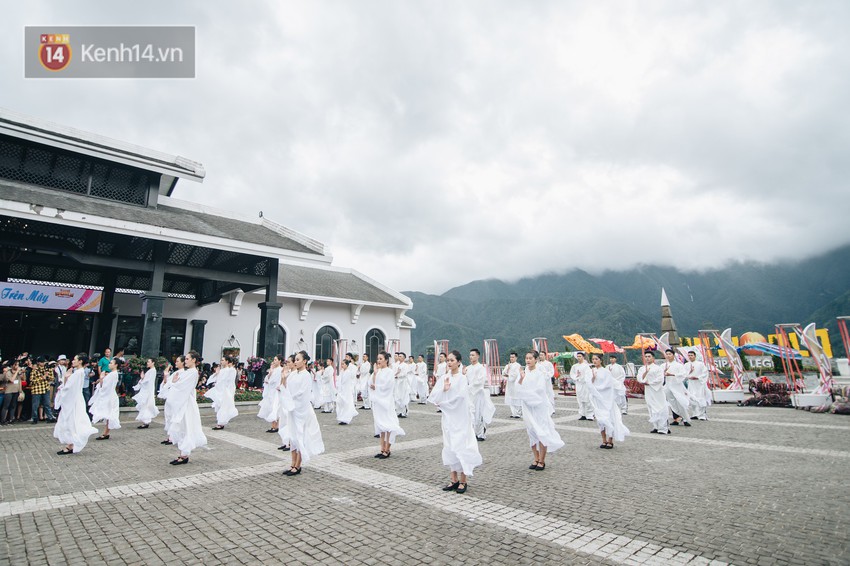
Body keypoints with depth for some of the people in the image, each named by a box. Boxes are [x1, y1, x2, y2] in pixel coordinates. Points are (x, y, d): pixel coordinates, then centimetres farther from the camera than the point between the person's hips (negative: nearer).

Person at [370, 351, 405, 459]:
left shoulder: (390, 372, -9)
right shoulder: (378, 371, 11)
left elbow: (384, 386, -16)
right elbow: (373, 384, 4)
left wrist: (375, 387, -4)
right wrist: (375, 372, -5)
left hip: (386, 401, -7)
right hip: (377, 401, 7)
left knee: (387, 425, -2)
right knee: (380, 425, 10)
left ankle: (387, 450, 5)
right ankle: (382, 449, 17)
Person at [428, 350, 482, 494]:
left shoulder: (464, 378, -10)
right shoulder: (444, 378, 5)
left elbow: (459, 398, -18)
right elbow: (433, 397, 1)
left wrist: (442, 403, -6)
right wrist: (443, 390, -18)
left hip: (460, 418, -5)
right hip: (447, 418, 5)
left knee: (461, 447, -2)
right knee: (449, 447, 9)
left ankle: (464, 481, 11)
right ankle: (454, 479, 20)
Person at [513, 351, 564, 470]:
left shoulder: (540, 373, -6)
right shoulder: (523, 372, 6)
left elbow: (540, 390, -14)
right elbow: (517, 389, -2)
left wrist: (526, 393, -9)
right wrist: (521, 379, -18)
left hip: (539, 406, -4)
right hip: (528, 407, 4)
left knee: (541, 433, -3)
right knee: (531, 433, 8)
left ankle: (542, 461, 7)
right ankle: (536, 459, 19)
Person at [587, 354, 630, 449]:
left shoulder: (605, 371, -7)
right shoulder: (592, 371, 7)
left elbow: (607, 384, -12)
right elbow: (589, 384, 2)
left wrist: (596, 388, -8)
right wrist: (593, 377, -14)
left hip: (606, 398, -4)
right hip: (597, 398, 5)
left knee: (608, 418, -2)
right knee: (600, 419, 7)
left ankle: (610, 440, 7)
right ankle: (604, 440, 14)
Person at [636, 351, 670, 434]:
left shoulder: (657, 368, -4)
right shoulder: (642, 369, 11)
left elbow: (660, 379, -12)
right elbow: (640, 379, 0)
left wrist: (649, 383, -10)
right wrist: (646, 372, -13)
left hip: (657, 390, -5)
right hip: (648, 391, 5)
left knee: (661, 409, -5)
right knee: (652, 409, 7)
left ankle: (663, 428, -2)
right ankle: (655, 427, 15)